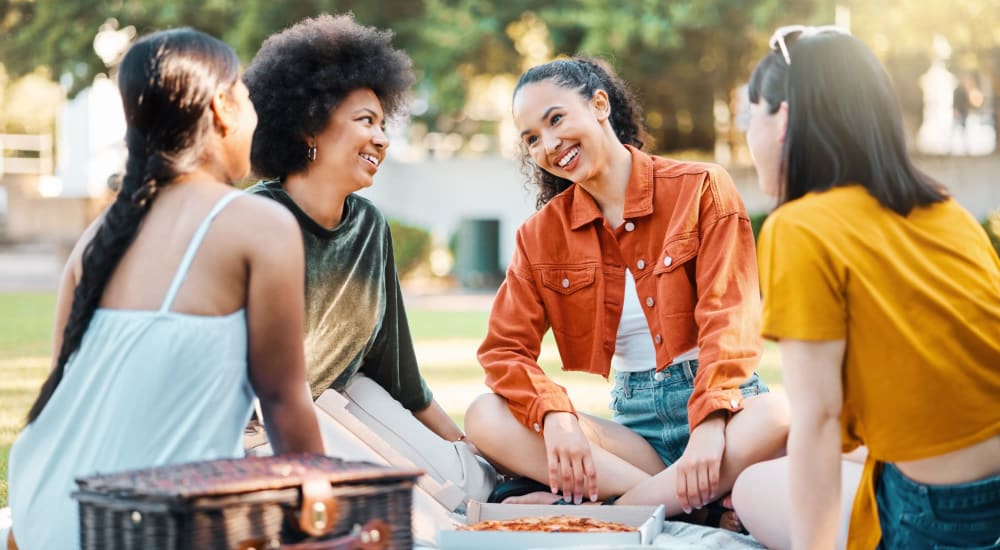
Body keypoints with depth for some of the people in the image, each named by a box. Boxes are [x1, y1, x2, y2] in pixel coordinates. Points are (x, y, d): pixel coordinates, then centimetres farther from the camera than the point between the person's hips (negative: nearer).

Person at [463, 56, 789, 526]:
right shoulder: (541, 236, 9)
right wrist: (554, 417, -20)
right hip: (633, 423, 3)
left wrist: (710, 423, -26)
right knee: (485, 419, -21)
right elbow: (505, 348, 1)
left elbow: (728, 318, -10)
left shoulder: (700, 188, -1)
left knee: (780, 415, -37)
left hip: (721, 409, -3)